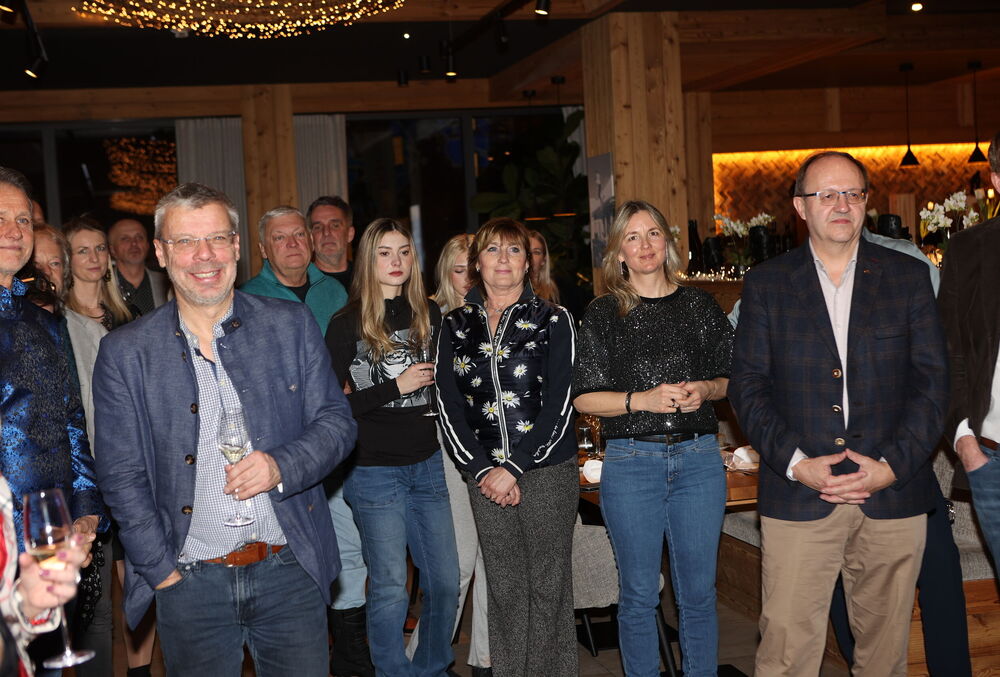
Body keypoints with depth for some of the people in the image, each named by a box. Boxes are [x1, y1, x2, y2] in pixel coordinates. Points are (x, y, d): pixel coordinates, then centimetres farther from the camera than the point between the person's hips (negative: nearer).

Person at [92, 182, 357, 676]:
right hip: (190, 582, -1)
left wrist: (282, 466, -15)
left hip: (291, 571, 1)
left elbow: (336, 422, 4)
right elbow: (121, 476, 0)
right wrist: (163, 572, -6)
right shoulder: (124, 353, 0)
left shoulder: (292, 325, 3)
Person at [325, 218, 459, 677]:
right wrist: (395, 387, -15)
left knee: (445, 581, 8)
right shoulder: (347, 324, -6)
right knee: (390, 587, 2)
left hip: (426, 463, 5)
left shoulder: (429, 315, 7)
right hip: (374, 470, -4)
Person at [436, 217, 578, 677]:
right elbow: (449, 406, 4)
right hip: (485, 474, 2)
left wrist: (514, 467, -12)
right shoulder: (456, 325, 10)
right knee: (504, 588, 6)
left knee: (548, 586, 1)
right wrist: (484, 469, -7)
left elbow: (558, 403, -5)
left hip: (548, 469, -2)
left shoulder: (553, 320, 2)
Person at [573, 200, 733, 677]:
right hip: (631, 462, -1)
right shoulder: (603, 314, 2)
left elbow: (731, 378, 14)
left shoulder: (699, 305, 8)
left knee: (698, 591, 8)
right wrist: (643, 399, -15)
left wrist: (705, 390, -8)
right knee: (638, 596, 6)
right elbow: (585, 397, -1)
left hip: (698, 459, 2)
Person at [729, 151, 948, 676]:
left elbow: (931, 380, 3)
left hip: (894, 496, 1)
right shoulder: (765, 284, 6)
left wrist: (893, 465, -9)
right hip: (796, 496, -1)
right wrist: (796, 464, -11)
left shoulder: (908, 277, 8)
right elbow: (748, 386, 2)